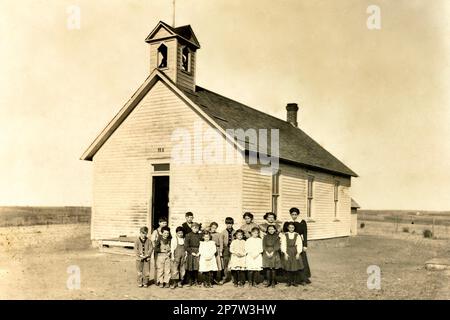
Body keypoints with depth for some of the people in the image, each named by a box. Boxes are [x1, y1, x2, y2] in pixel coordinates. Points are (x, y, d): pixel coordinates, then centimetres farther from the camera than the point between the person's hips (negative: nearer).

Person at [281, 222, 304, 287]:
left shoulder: (297, 235, 3)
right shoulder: (284, 235, 2)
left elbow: (299, 245, -1)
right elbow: (283, 245, -2)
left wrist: (298, 253, -10)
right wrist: (285, 253, -11)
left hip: (295, 253, 0)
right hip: (287, 253, 0)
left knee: (295, 267, 1)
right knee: (288, 267, 0)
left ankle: (293, 281, 12)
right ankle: (289, 281, 10)